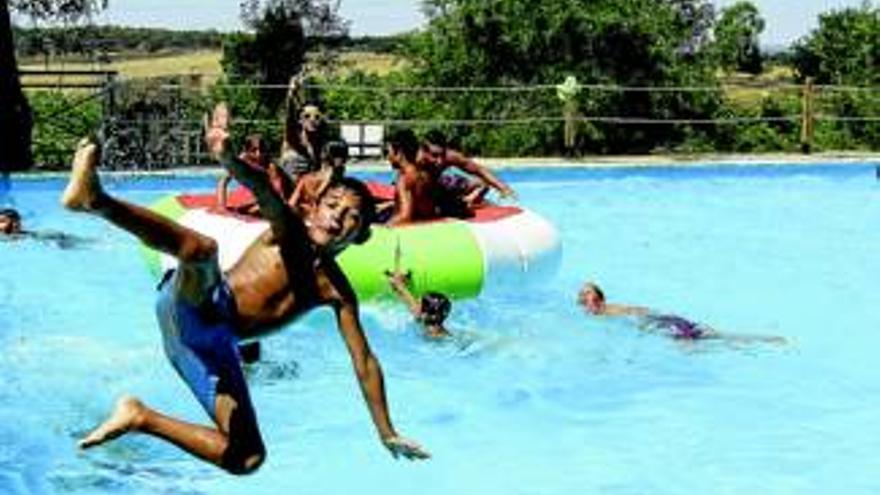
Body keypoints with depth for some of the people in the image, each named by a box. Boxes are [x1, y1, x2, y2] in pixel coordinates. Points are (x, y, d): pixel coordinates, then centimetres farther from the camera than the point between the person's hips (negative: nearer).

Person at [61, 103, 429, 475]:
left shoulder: (337, 291, 17)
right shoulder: (289, 232, 4)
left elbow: (364, 361, 19)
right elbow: (264, 192, -19)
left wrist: (387, 434, 17)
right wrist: (228, 158, -42)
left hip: (216, 341, 5)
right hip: (196, 302, -5)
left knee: (246, 458, -8)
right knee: (203, 249, -38)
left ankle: (140, 417, 5)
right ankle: (93, 198, -60)